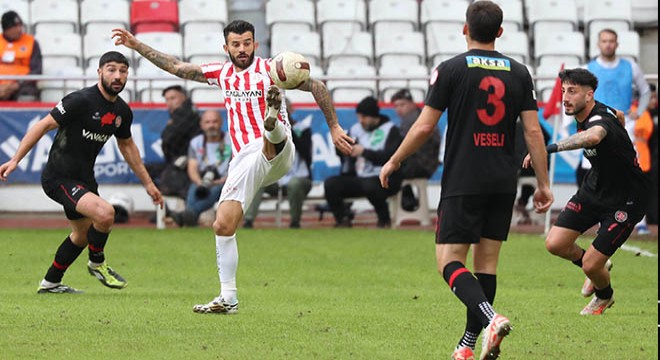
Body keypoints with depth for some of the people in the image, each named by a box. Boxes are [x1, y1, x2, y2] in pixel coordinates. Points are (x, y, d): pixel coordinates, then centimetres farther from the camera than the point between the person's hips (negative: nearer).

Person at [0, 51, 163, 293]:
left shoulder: (122, 111, 4)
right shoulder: (81, 100, -20)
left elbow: (127, 146, 21)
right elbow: (44, 125, -18)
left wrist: (148, 183, 24)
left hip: (84, 179, 9)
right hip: (59, 178, -9)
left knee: (83, 234, 23)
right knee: (105, 213, -27)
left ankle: (50, 283, 40)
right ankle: (97, 263, 1)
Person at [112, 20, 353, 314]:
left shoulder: (269, 69, 3)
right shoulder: (222, 73, 17)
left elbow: (318, 87, 6)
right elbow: (175, 67, 21)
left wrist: (334, 128, 4)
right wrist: (137, 45, 16)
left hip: (277, 156, -4)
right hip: (244, 160, 4)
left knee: (271, 141, -41)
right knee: (223, 226, -3)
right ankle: (228, 298, 3)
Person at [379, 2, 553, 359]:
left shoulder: (451, 69, -5)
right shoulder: (519, 72, 6)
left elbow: (424, 126, -5)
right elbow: (533, 132, 3)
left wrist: (393, 162, 8)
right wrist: (543, 184, 9)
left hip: (462, 183, -4)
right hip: (503, 183, 5)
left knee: (450, 263, -4)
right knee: (486, 262, 12)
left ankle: (490, 318, -29)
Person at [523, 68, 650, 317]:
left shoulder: (600, 119, -32)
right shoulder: (584, 116, -4)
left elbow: (593, 137, -59)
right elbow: (619, 116, 19)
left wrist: (550, 148, -68)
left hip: (625, 200, -8)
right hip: (595, 188, 8)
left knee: (590, 266, -9)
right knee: (555, 244, -5)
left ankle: (604, 296, 28)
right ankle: (599, 268, 26)